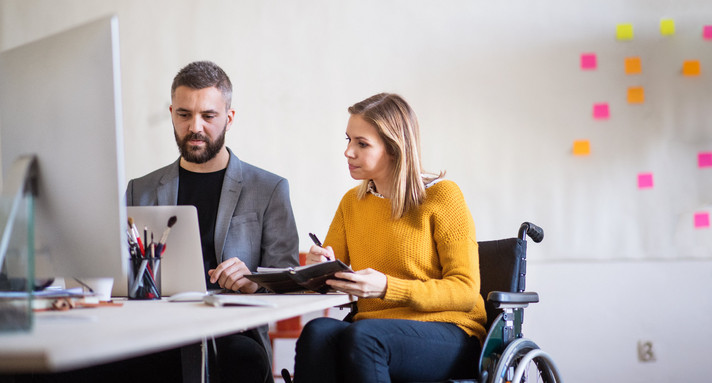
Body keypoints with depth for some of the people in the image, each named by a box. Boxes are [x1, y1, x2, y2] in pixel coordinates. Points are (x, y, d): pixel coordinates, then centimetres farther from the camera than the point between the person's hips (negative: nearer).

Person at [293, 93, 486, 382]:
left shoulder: (442, 196, -2)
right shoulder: (352, 203, 16)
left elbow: (466, 291, -8)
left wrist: (387, 288, -22)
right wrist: (318, 268, -11)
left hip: (449, 335, -4)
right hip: (374, 326, 4)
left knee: (360, 335, -36)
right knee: (318, 331, -31)